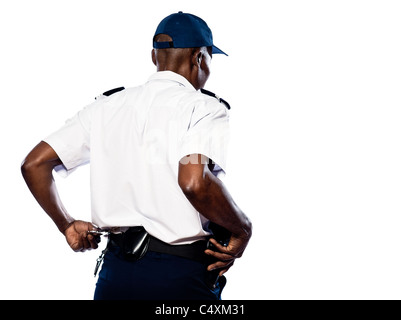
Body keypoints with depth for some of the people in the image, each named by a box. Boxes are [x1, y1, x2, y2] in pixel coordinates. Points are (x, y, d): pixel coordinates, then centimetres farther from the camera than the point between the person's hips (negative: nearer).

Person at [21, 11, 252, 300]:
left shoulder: (107, 106, 9)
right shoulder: (205, 108, -7)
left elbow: (34, 164, 7)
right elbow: (194, 182, -25)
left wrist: (66, 224, 18)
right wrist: (242, 229, -10)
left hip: (114, 270, 5)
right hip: (183, 276, -5)